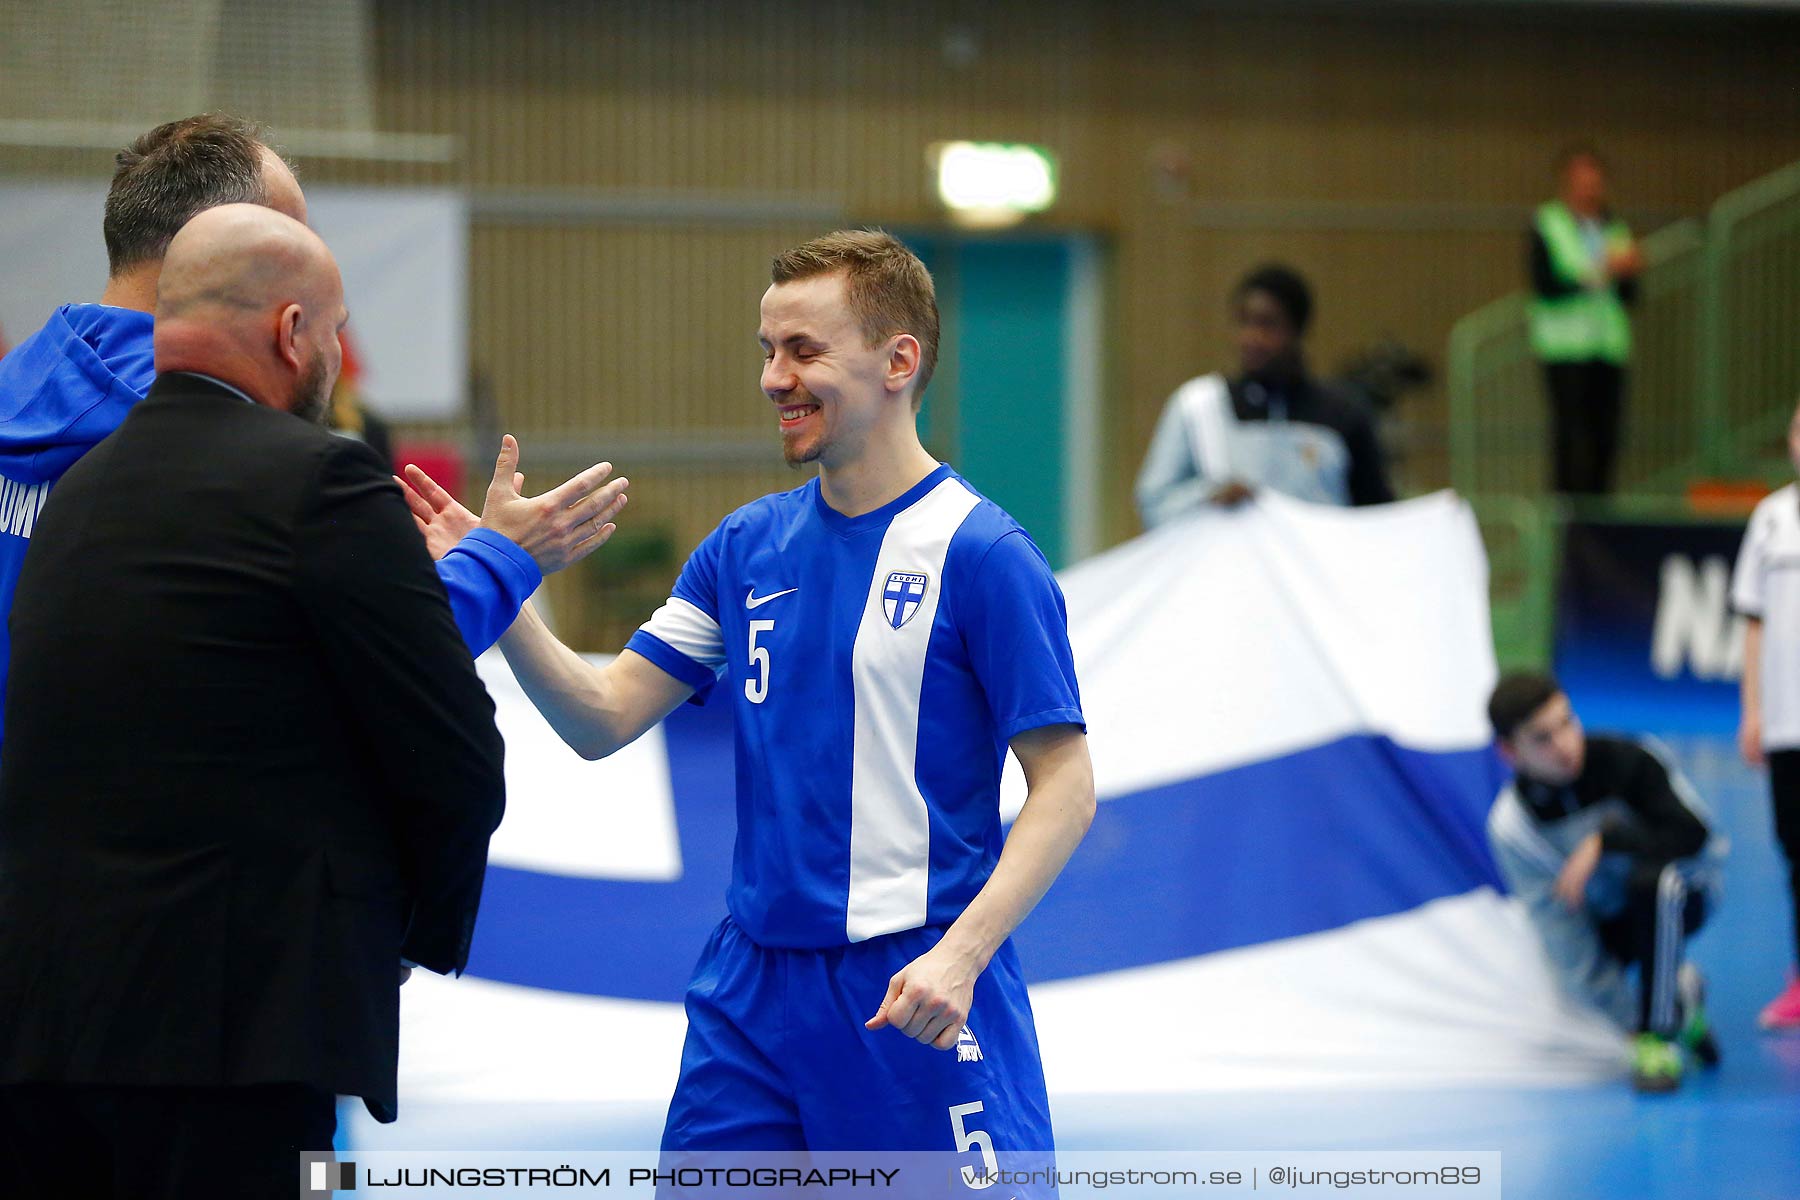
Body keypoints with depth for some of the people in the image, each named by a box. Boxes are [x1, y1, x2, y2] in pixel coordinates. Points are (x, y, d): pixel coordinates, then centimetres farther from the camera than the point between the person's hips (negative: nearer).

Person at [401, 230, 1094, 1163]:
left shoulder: (980, 553, -9)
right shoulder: (747, 545, 9)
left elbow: (1064, 789, -11)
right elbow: (603, 719, 8)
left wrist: (961, 953, -22)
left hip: (913, 997, -6)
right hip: (751, 981, 6)